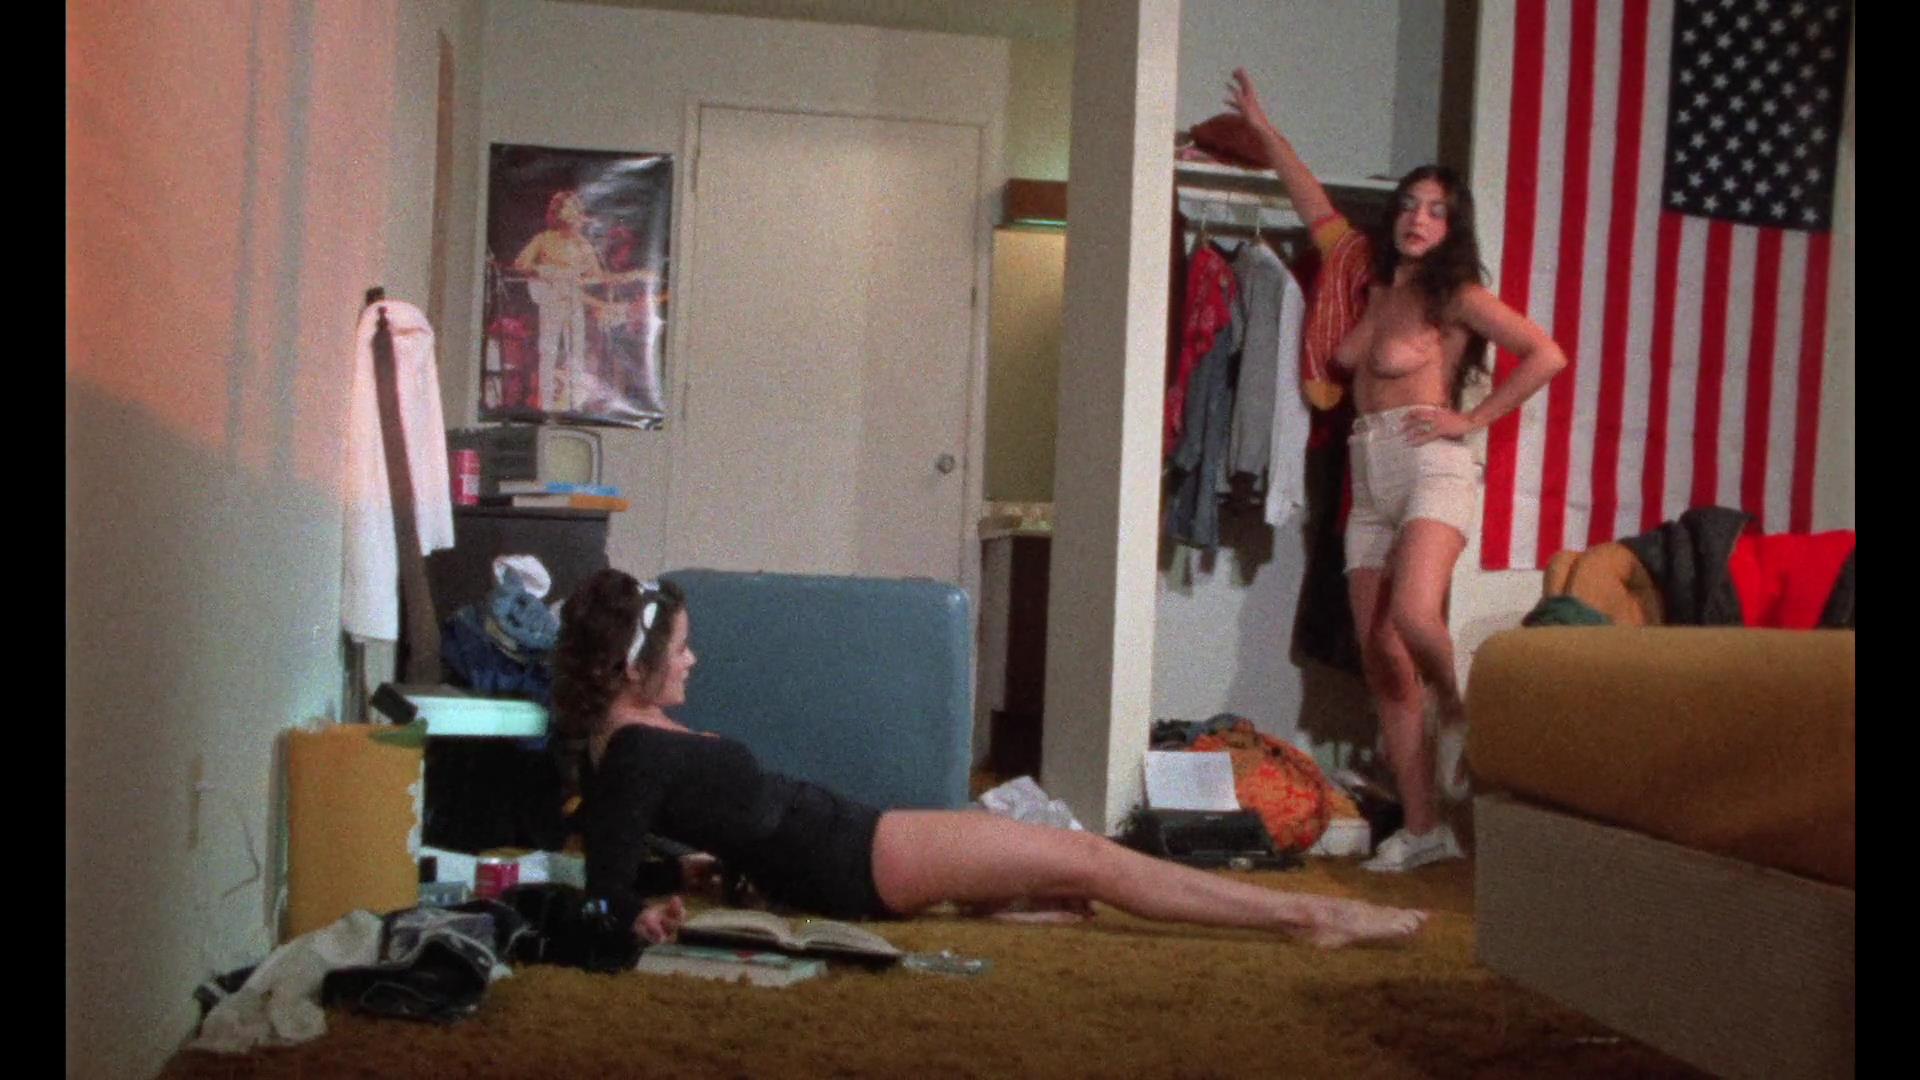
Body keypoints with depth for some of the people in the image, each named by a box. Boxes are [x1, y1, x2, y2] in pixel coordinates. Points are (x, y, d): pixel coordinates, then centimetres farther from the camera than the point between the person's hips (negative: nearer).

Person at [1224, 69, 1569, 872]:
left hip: (1429, 470, -6)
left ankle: (1461, 713, 3)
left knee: (1413, 617, -30)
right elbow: (1315, 206, 26)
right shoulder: (1369, 280, 16)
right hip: (1368, 481, 7)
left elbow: (1546, 355, -8)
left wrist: (1471, 419, -8)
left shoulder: (1455, 295, -1)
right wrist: (1262, 129, 30)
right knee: (1381, 662, 1)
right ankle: (1422, 829, 5)